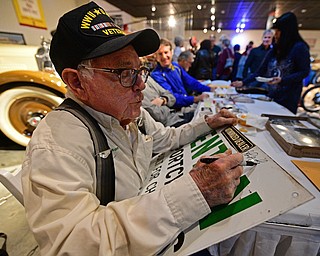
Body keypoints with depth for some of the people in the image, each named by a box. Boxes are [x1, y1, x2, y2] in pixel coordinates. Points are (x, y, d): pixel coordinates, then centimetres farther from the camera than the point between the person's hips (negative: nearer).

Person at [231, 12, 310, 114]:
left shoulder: (300, 48, -6)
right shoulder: (274, 50, 10)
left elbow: (304, 72, -9)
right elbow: (261, 71, 8)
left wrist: (282, 80, -23)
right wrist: (243, 82, 0)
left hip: (287, 98, -5)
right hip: (270, 95, 5)